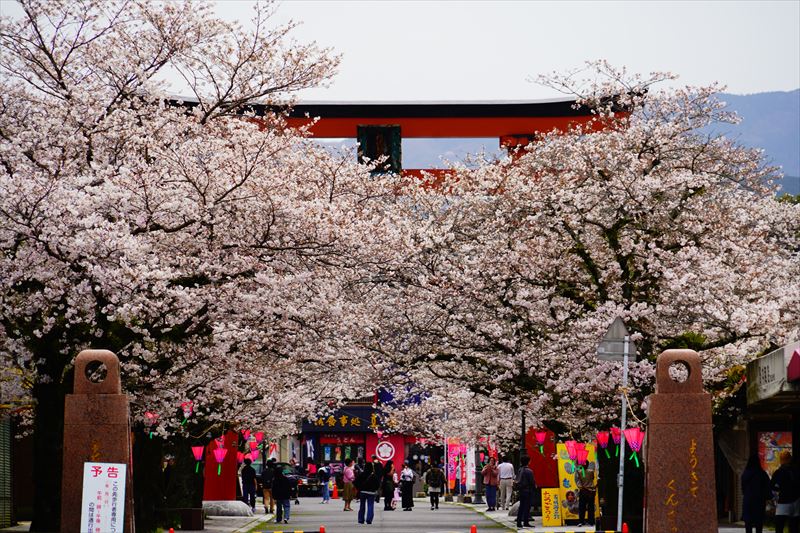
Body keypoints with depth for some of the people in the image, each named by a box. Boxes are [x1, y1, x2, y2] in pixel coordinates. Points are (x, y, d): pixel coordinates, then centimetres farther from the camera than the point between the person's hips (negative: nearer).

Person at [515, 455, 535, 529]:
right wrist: (534, 486, 5)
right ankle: (526, 522, -4)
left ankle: (519, 522, 13)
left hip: (521, 490, 7)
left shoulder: (519, 470, 6)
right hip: (528, 490, -7)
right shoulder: (529, 471, -16)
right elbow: (532, 481, -13)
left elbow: (517, 481, 9)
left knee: (521, 506, 12)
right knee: (527, 506, -3)